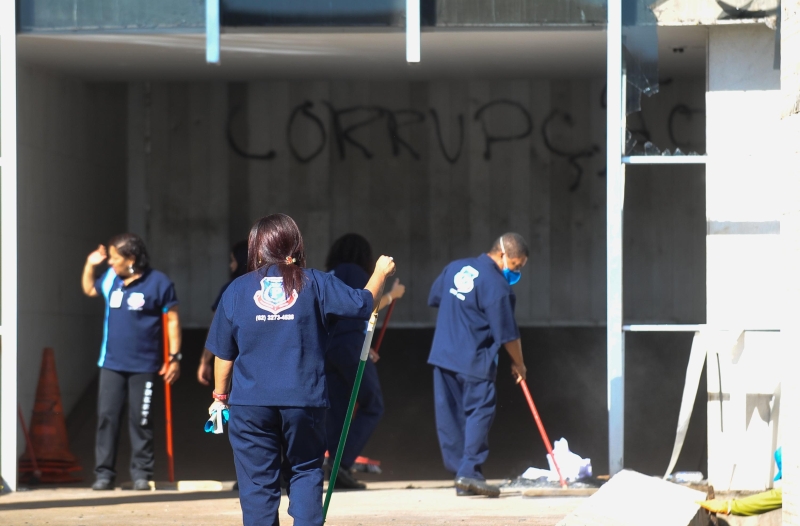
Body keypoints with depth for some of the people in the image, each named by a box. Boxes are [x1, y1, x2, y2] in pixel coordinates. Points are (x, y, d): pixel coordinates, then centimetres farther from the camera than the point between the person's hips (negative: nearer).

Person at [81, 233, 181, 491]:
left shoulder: (158, 283, -7)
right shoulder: (110, 279, 6)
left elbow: (172, 320, -4)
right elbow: (89, 290, 28)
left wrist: (175, 357, -6)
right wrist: (90, 265, 11)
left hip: (144, 365, -4)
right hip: (112, 363, 4)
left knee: (140, 420, 2)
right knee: (107, 417, 1)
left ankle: (141, 473, 10)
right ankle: (104, 473, 5)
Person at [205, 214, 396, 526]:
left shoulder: (238, 290, 2)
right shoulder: (314, 283, -1)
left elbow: (223, 353, 5)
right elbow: (362, 304, 2)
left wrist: (220, 396, 18)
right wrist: (381, 273, 21)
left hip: (250, 403, 0)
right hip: (304, 401, 0)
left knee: (257, 482, 5)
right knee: (306, 471, 14)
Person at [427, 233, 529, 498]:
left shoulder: (455, 268, 9)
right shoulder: (496, 284, -13)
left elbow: (433, 298, 22)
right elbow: (507, 333, -10)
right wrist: (518, 364, 3)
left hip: (442, 355, 7)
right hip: (475, 360, -7)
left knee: (450, 416, 8)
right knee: (479, 411, -4)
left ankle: (459, 471, 10)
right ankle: (469, 471, -14)